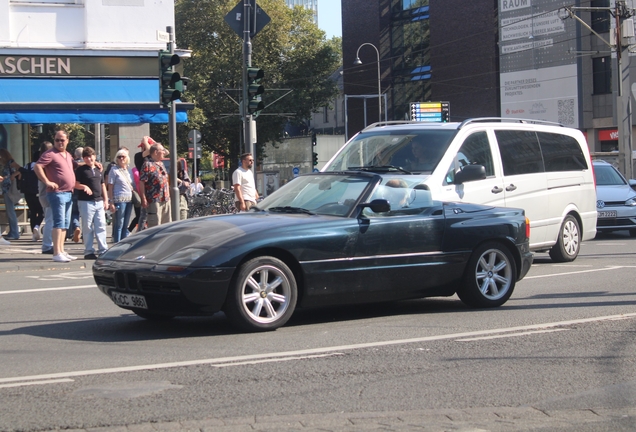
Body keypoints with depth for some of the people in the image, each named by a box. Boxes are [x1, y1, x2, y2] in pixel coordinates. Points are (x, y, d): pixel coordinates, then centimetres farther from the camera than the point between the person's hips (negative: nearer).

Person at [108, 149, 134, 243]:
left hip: (129, 200, 6)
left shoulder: (129, 170, 16)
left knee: (126, 225, 9)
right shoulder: (114, 170, -1)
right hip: (119, 200, -6)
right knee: (119, 225, -5)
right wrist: (111, 202, -11)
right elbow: (110, 188, -4)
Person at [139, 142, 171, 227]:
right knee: (154, 225, -7)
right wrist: (144, 199, -19)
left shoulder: (161, 164, 16)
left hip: (166, 200, 9)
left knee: (166, 224, 13)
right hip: (154, 200, -9)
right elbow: (141, 182, -15)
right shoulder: (148, 165, -11)